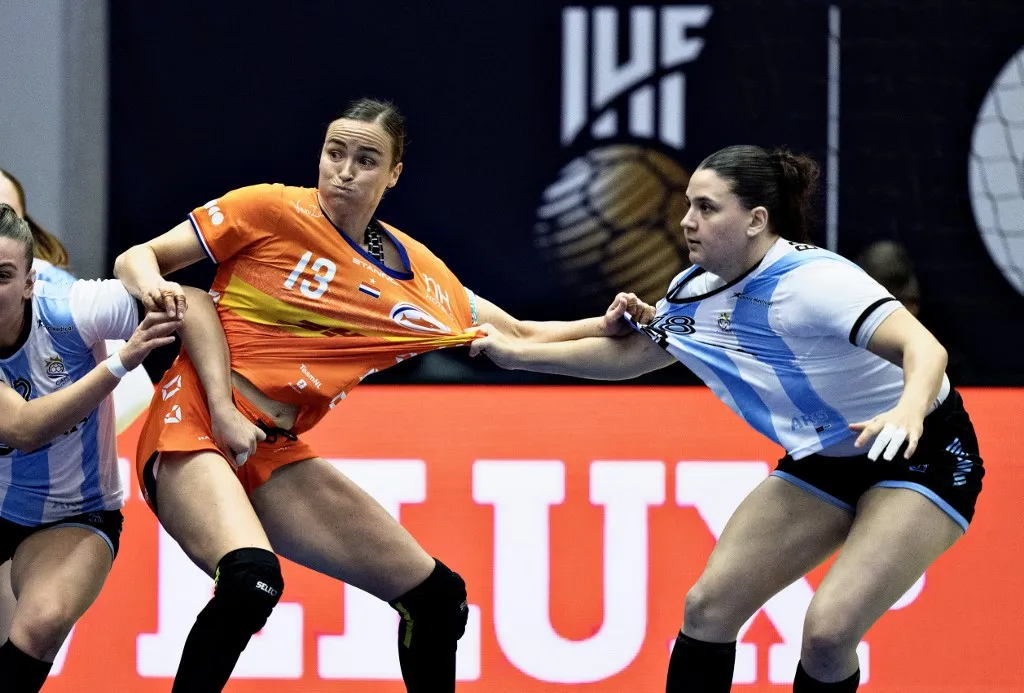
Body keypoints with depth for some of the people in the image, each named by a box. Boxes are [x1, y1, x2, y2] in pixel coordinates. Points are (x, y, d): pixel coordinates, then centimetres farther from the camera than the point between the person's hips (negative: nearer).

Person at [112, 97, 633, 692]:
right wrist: (152, 286, -24)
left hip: (274, 454, 6)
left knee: (437, 596, 3)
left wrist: (604, 326, -1)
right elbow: (137, 259, -1)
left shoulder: (417, 272, 10)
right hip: (193, 421, -6)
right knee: (251, 577, -35)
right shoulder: (272, 209, -4)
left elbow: (517, 336, 16)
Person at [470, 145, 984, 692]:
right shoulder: (694, 293, -5)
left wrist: (909, 408, -59)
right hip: (821, 459, 8)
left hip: (923, 455, -8)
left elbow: (924, 348, -39)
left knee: (828, 630, -23)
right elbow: (627, 357, 15)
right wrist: (518, 353, 9)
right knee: (708, 606, -1)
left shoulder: (812, 280, -29)